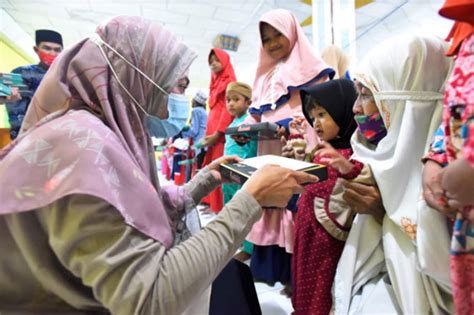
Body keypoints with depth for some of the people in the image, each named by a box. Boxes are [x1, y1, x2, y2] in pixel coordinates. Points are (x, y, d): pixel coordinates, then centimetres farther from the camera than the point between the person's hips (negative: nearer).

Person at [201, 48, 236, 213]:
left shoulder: (229, 81, -4)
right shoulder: (216, 81, 21)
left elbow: (228, 109, -13)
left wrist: (217, 133, -17)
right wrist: (208, 133, 13)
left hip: (221, 133, -9)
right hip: (213, 131, 9)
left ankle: (220, 207, 1)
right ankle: (211, 203, 20)